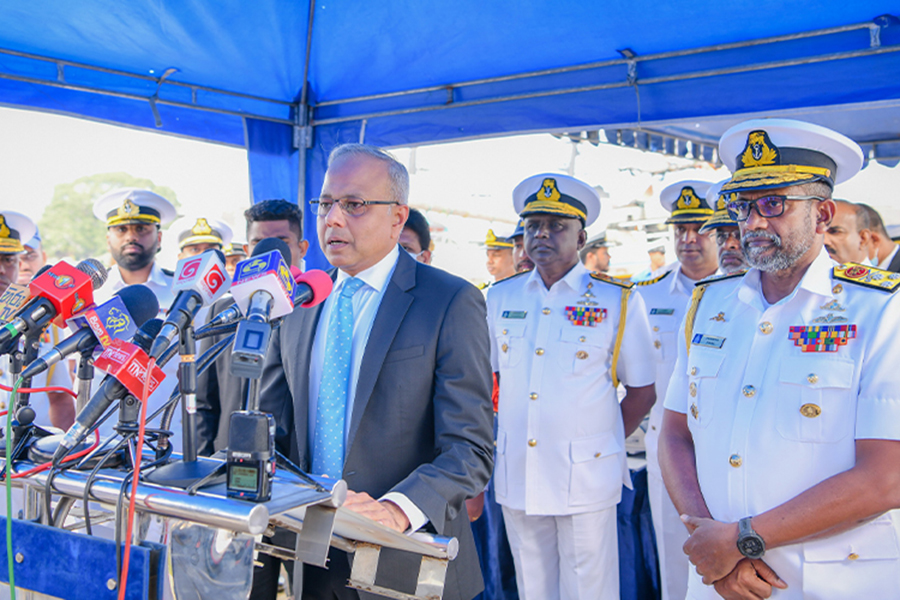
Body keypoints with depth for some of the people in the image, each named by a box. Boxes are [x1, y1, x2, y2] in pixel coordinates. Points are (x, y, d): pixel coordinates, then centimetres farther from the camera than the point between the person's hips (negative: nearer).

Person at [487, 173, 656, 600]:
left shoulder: (618, 301, -3)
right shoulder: (499, 298, 7)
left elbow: (642, 392, 2)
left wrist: (604, 447, 1)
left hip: (585, 481, -3)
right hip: (515, 479, 3)